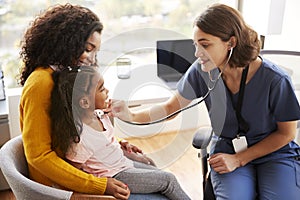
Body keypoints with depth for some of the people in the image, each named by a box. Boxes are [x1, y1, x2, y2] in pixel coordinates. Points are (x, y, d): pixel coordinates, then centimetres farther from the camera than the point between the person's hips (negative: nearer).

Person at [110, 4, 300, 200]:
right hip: (227, 150, 1)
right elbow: (171, 106, -2)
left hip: (274, 152, 0)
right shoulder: (201, 72, -14)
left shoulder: (275, 80, -21)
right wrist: (132, 115, -19)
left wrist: (238, 160, -13)